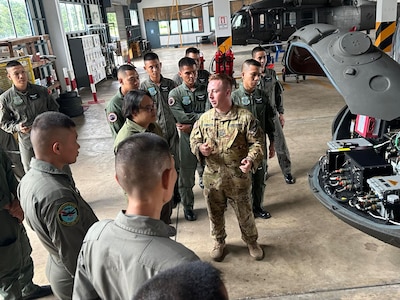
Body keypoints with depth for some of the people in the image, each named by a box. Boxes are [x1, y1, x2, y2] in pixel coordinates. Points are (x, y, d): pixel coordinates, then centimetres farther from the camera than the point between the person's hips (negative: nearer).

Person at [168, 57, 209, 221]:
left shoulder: (205, 90, 2)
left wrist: (191, 124, -16)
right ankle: (187, 207, 25)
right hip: (187, 138, -2)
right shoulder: (175, 94, -4)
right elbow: (181, 117, -16)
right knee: (186, 175, 7)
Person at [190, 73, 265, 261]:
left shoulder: (245, 117, -11)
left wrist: (251, 160, -25)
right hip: (212, 177, 3)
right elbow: (194, 140, 8)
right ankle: (219, 242, 44)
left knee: (244, 213, 14)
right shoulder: (204, 118, -1)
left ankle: (251, 242, 41)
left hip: (239, 178, -3)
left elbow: (257, 142, -7)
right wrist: (200, 148, -15)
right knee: (215, 214, 18)